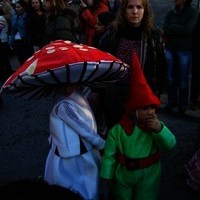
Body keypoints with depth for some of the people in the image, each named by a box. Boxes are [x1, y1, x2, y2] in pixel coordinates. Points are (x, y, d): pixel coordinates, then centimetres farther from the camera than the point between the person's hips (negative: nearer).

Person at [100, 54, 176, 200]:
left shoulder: (157, 126, -12)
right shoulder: (119, 129, -18)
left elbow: (170, 145, -21)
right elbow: (109, 154, -9)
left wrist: (159, 129, -35)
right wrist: (107, 175, -2)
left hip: (148, 177, 1)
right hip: (123, 175, 0)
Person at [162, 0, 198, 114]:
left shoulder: (193, 12, 0)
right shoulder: (170, 13, 10)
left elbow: (189, 29, -13)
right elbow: (165, 31, 1)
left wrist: (172, 28, -4)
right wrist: (180, 30, -12)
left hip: (185, 50, -3)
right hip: (170, 49, 4)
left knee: (183, 81, 0)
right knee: (171, 79, 5)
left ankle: (182, 106, 12)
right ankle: (172, 104, 15)